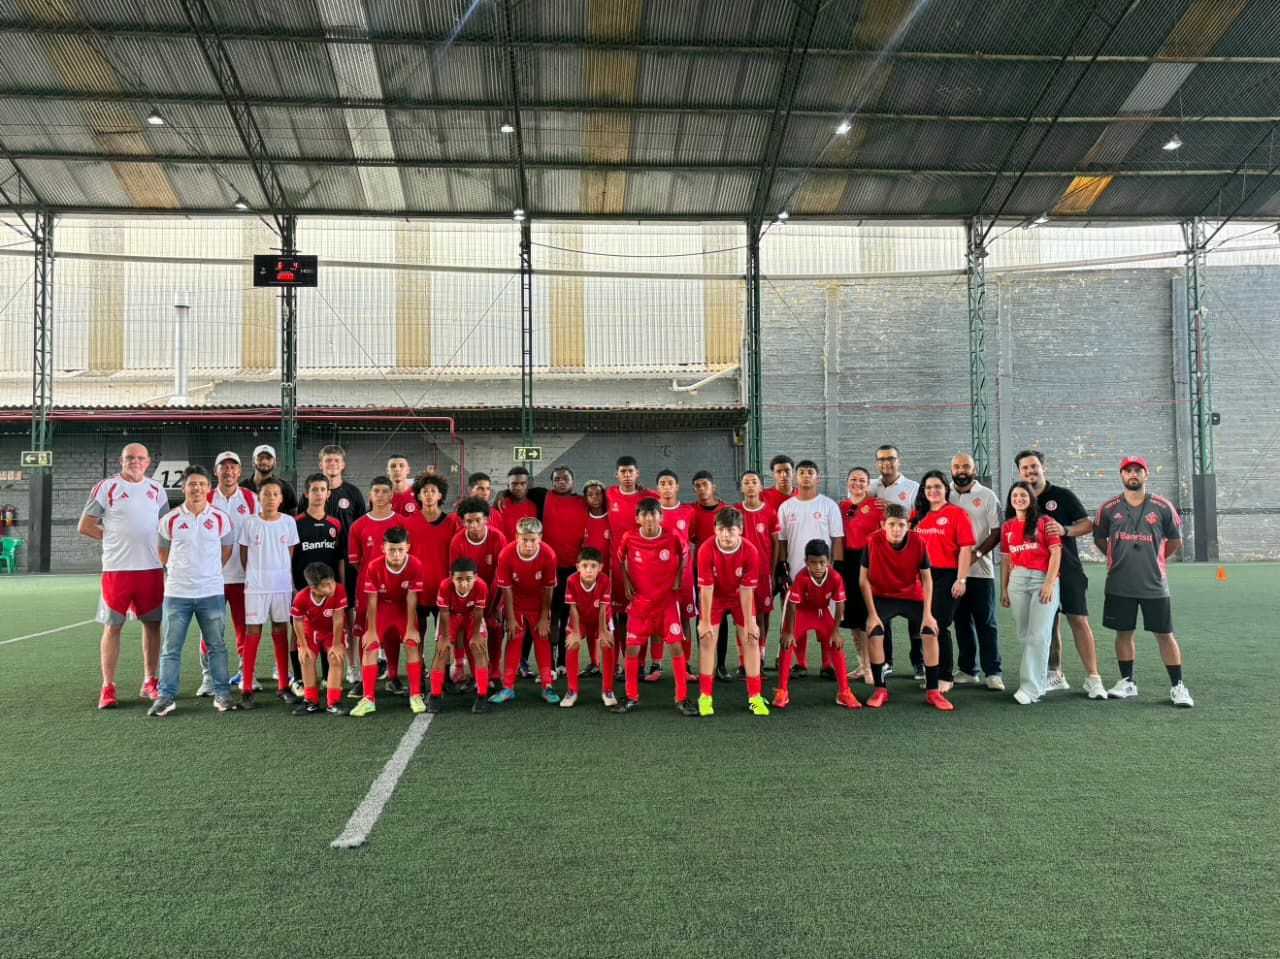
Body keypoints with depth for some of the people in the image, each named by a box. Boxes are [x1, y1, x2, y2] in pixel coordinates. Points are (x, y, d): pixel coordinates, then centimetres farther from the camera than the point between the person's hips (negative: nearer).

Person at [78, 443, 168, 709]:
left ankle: (150, 683, 18)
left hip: (152, 568, 4)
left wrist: (165, 555, 6)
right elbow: (84, 526, -1)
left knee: (152, 624, 8)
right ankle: (108, 688, 8)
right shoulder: (107, 487, -2)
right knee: (112, 626, 1)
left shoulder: (156, 489, 11)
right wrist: (114, 538, -3)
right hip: (117, 568, -4)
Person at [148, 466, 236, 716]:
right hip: (177, 592, 0)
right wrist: (177, 571, 11)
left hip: (212, 592, 0)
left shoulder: (221, 518, 0)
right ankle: (167, 696, 11)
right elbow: (163, 551, 12)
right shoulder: (170, 519, 0)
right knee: (171, 647, 3)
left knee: (216, 645, 7)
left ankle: (222, 693, 14)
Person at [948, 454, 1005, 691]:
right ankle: (968, 670, 18)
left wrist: (977, 553, -14)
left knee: (986, 623, 0)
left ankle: (993, 672, 5)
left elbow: (997, 531, -3)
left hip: (980, 569, -2)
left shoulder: (987, 496, 2)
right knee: (961, 622, 9)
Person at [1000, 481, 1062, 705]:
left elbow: (1056, 553, -5)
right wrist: (1003, 588, 11)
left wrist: (1050, 583, -13)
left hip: (1043, 579, -5)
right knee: (1024, 635, 8)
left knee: (1038, 636, -9)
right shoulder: (1007, 527, 13)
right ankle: (1041, 679, 22)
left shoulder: (1044, 522, 1)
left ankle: (1031, 688, -8)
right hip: (1017, 581, 5)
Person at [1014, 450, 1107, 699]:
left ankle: (1093, 678, -2)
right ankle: (1055, 676, 18)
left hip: (1068, 569, -3)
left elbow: (1087, 524, -1)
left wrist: (1065, 530, -21)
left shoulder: (1062, 495, 0)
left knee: (1079, 621, -6)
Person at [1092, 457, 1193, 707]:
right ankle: (1127, 682, 22)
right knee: (1123, 633, 9)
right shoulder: (1109, 508, 1)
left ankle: (1178, 687, 13)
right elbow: (1099, 539, 14)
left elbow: (1175, 541, 10)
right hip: (1119, 586, 1)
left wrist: (1154, 559, 14)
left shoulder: (1162, 506, -1)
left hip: (1154, 584, -1)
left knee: (1165, 635, 4)